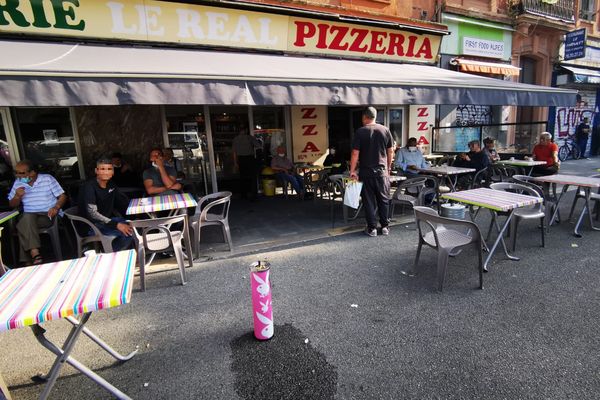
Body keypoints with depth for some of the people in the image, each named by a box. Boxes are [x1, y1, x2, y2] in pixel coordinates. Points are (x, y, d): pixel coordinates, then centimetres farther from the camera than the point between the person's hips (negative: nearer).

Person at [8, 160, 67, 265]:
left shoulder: (48, 179, -1)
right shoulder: (18, 183, 10)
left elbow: (62, 196, -3)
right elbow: (12, 205, 16)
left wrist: (56, 207, -22)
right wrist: (17, 196, -6)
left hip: (48, 215, -3)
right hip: (28, 216, 3)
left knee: (25, 224, -28)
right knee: (27, 218, -32)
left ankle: (28, 258, -18)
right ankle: (35, 255, -36)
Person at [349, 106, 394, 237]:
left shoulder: (360, 132, -6)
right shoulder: (385, 130, 3)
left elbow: (355, 153, -10)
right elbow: (390, 151, 7)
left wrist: (352, 170, -3)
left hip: (366, 171, -2)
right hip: (382, 171, 2)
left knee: (369, 200, 6)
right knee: (383, 199, 12)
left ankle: (372, 228, 10)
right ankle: (385, 227, 18)